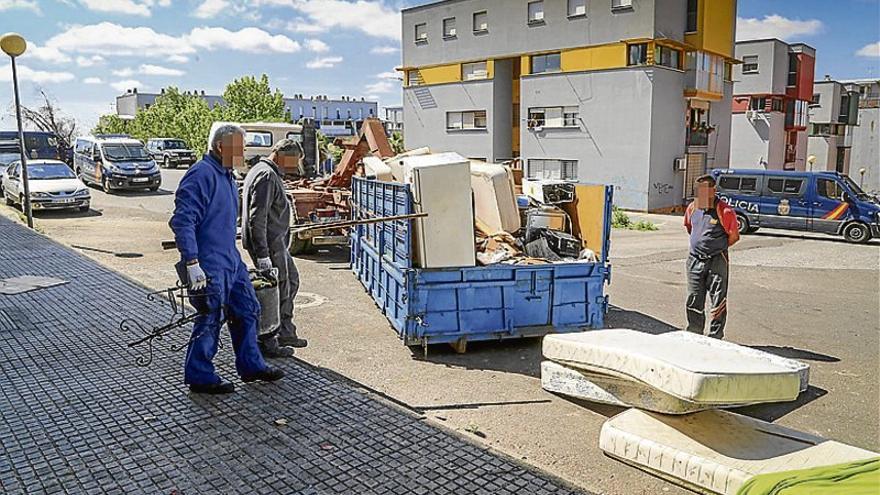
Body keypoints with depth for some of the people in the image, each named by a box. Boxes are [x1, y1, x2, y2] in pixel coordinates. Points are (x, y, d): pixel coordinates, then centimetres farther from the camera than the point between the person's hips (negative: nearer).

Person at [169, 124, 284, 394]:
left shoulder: (226, 175, 14)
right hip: (209, 265, -10)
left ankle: (251, 365, 28)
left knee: (248, 311, 15)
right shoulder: (202, 174, -17)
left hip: (231, 261, 10)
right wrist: (192, 263, -26)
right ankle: (199, 377, 15)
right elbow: (182, 220, -23)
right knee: (211, 319, 0)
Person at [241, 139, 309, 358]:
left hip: (277, 243, 11)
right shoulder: (267, 176, -18)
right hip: (269, 245, -11)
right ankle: (267, 343, 9)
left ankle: (286, 333, 30)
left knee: (291, 281, 20)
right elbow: (257, 218, -25)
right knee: (278, 291, -3)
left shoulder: (268, 173, 16)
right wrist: (262, 254, -26)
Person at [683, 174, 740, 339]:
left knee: (718, 301, 1)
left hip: (717, 262, -5)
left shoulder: (724, 211, -12)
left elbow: (734, 236, -4)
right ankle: (694, 333, 24)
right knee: (694, 299, 11)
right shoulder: (692, 208, 5)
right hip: (694, 260, 5)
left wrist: (717, 248, 3)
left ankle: (715, 337, 10)